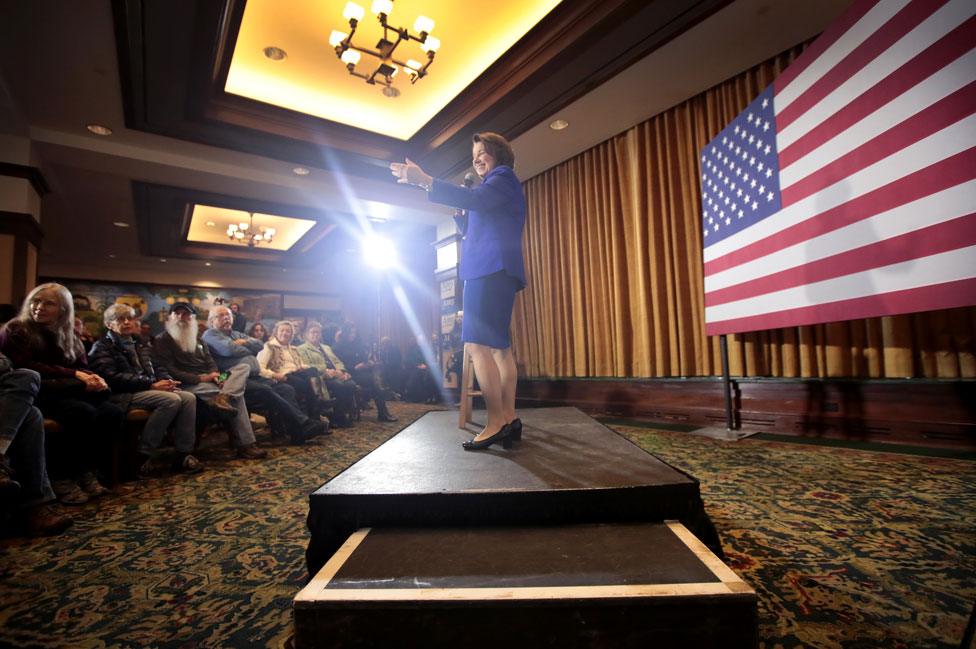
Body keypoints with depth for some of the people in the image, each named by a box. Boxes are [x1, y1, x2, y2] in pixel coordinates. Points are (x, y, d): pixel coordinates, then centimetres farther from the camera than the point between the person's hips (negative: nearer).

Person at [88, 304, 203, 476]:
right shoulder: (102, 347, 1)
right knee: (171, 400, -31)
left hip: (147, 389, 7)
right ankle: (143, 456, -21)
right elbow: (113, 378, -14)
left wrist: (167, 380, -2)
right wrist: (152, 384, -21)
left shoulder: (137, 343, 24)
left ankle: (184, 455, -18)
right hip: (123, 395, -7)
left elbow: (155, 368, 23)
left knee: (189, 397, -19)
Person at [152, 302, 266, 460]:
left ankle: (223, 398, -42)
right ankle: (245, 445, -30)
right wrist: (200, 378, -19)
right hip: (189, 385, -7)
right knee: (235, 397, -27)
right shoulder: (162, 341, 4)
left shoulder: (198, 341, 26)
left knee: (243, 367, -16)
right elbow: (169, 371, -9)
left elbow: (211, 364, 18)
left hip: (208, 381, 7)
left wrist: (216, 376, -8)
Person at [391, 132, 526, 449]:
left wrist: (425, 181, -27)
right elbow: (473, 229, 30)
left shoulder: (504, 177, 1)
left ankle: (496, 423, -16)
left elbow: (475, 199, -21)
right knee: (499, 346, 6)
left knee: (477, 345, -18)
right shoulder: (496, 185, 30)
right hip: (492, 269, 11)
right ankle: (509, 419, 9)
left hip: (492, 268, -11)